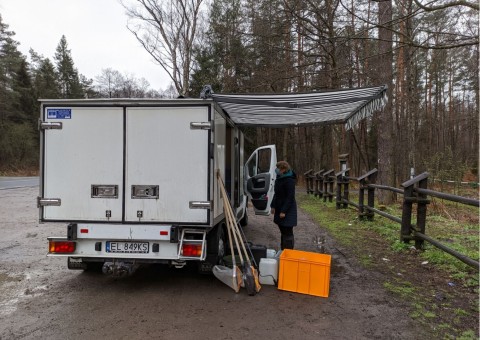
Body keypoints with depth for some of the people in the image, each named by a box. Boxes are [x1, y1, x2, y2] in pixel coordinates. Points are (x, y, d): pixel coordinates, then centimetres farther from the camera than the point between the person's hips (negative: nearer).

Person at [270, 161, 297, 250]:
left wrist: (284, 211, -20)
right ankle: (283, 251, 28)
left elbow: (290, 197, -20)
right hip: (280, 208, 9)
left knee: (287, 232, -3)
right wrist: (273, 206, 14)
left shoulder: (289, 181, -18)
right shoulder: (279, 178, 10)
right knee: (283, 231, 17)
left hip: (288, 210, -9)